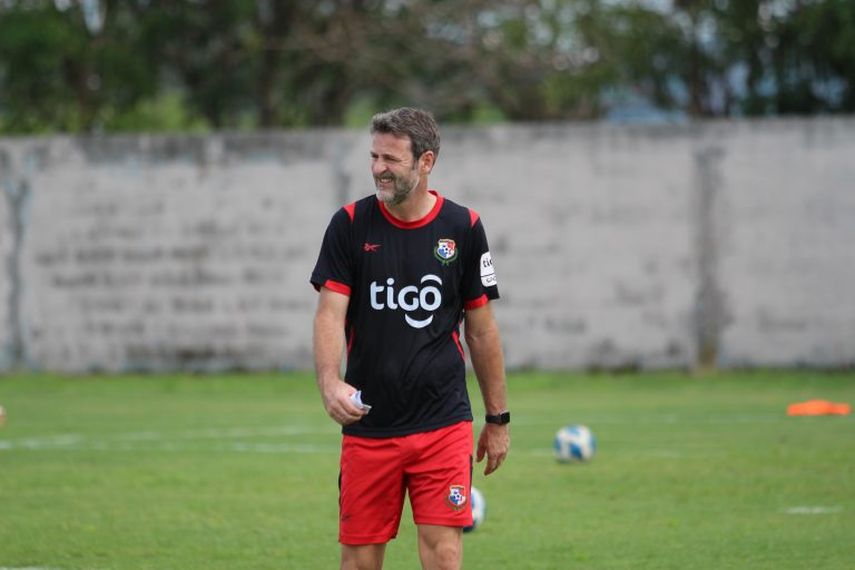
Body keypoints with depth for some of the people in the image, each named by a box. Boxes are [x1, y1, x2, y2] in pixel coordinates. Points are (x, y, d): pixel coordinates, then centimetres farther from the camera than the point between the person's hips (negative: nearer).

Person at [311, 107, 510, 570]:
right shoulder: (350, 224, -1)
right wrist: (329, 382, -26)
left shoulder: (464, 228, 1)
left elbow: (480, 327, 8)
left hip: (443, 425, -1)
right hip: (367, 425, 1)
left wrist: (498, 417, 10)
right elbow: (331, 312, -7)